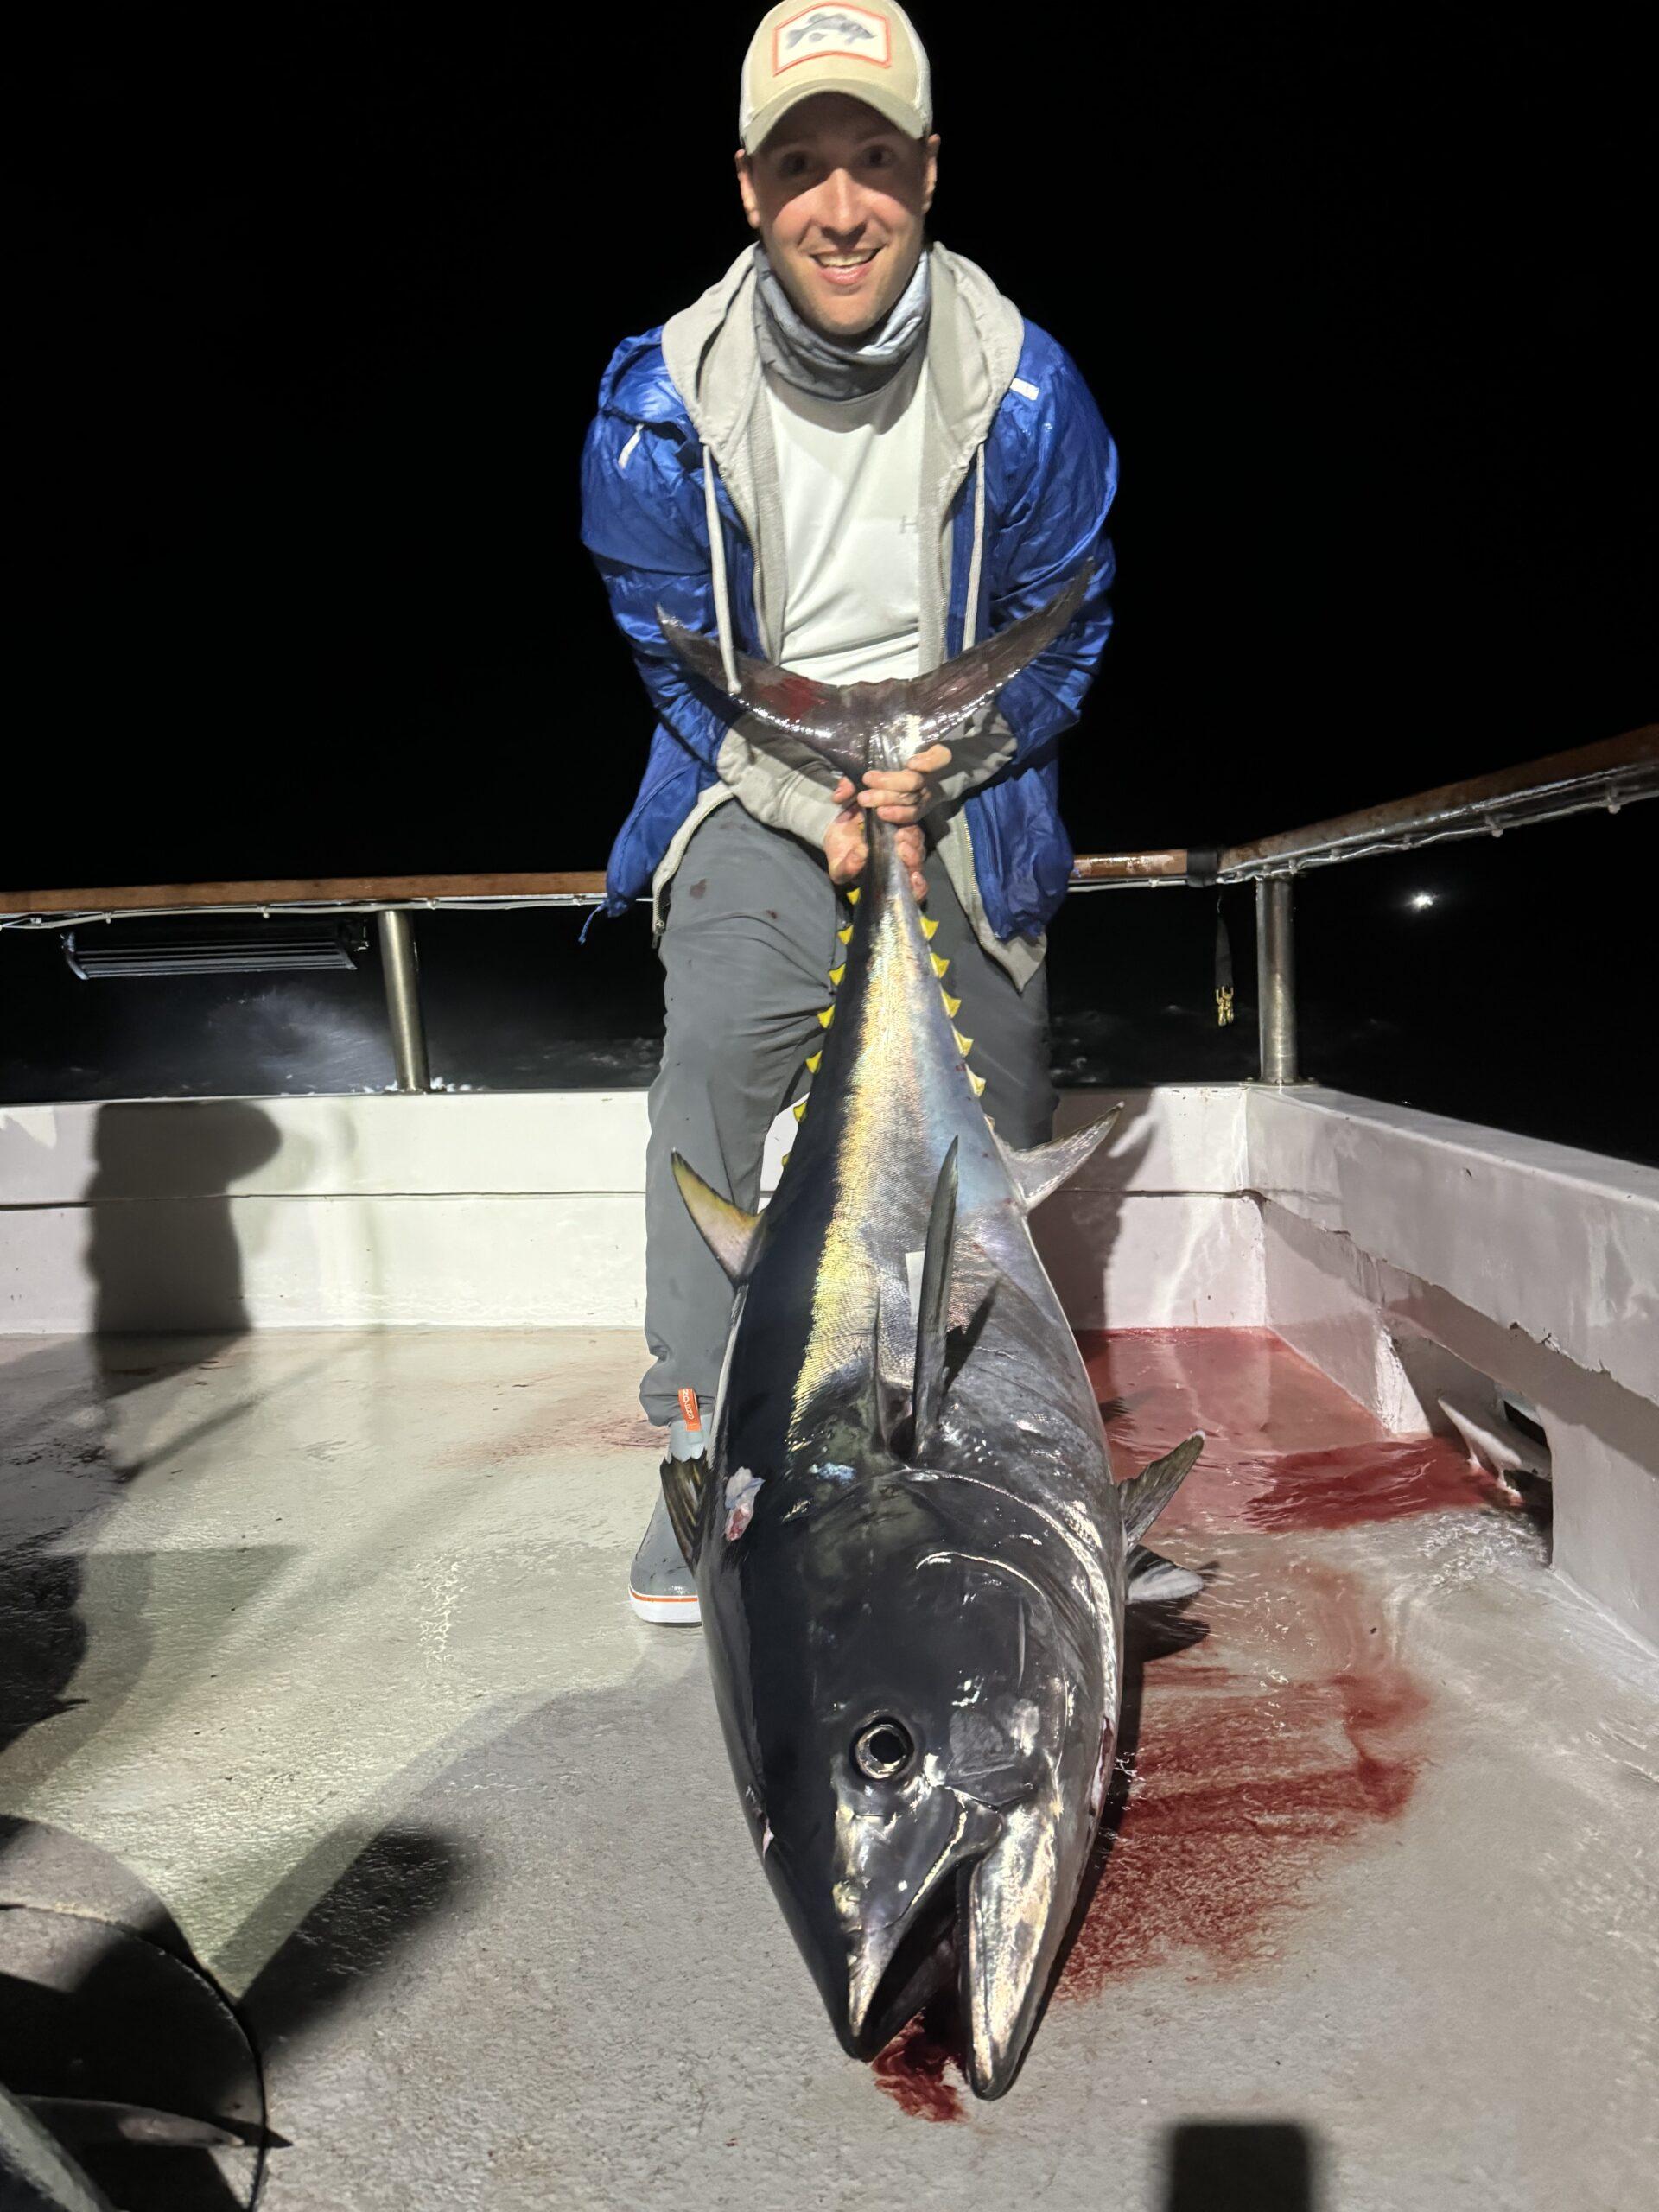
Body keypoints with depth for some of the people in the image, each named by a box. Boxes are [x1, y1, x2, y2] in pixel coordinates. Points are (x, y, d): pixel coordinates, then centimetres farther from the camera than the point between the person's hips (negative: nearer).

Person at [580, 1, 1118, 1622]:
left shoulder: (1025, 389, -7)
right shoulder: (661, 401, -7)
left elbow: (1065, 632, 2)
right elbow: (678, 658, 0)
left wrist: (934, 769, -15)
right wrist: (826, 811, -12)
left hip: (967, 795, 1)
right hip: (758, 798, 0)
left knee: (993, 1115, 4)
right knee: (711, 1070, -16)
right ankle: (706, 1449, 0)